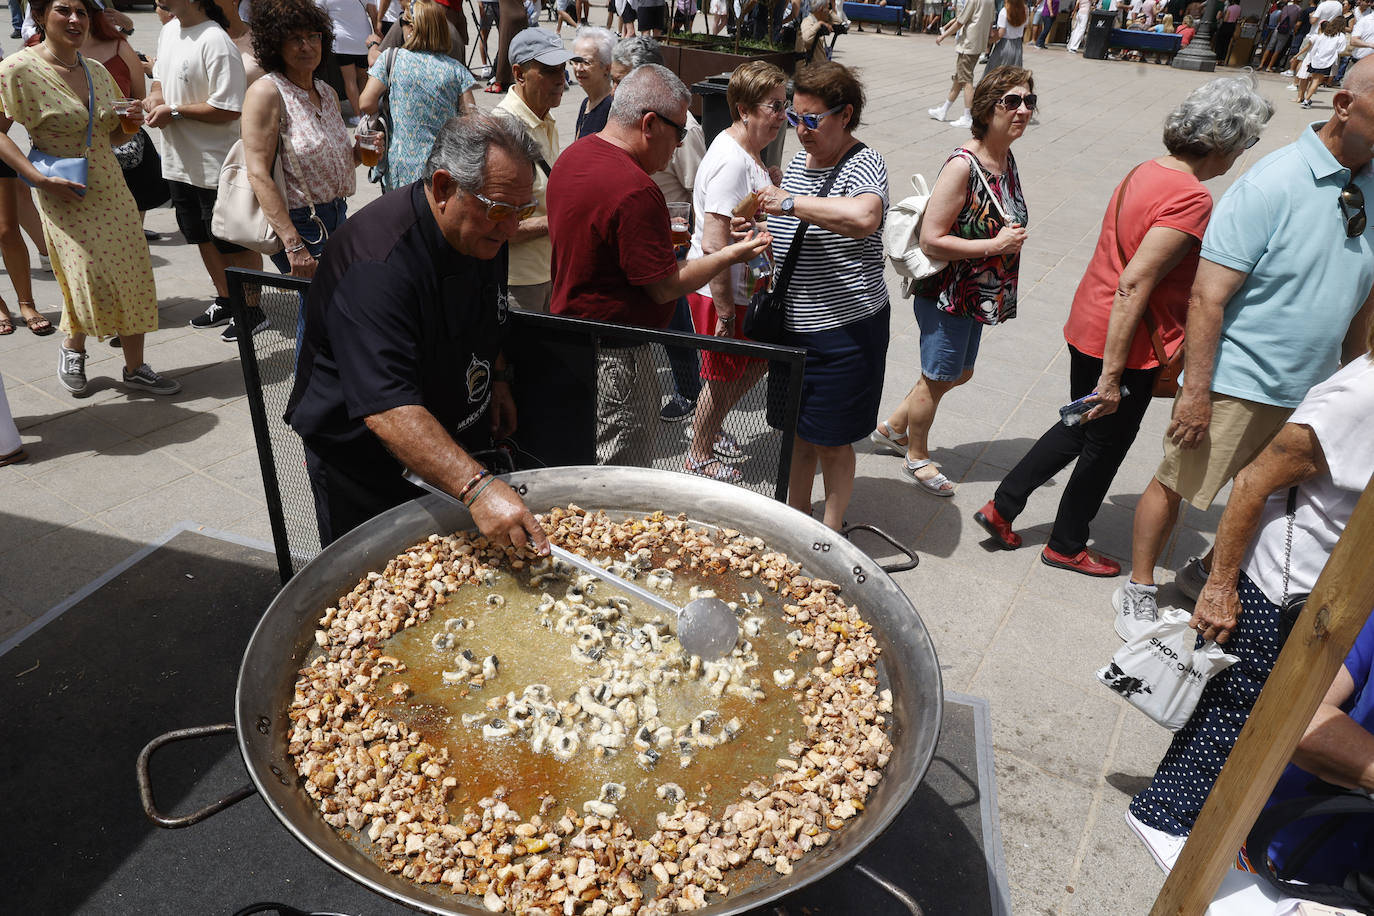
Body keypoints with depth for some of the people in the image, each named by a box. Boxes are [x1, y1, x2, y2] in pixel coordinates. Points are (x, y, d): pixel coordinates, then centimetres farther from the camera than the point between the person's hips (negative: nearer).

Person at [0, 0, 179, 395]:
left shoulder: (97, 71, 9)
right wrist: (40, 179, -19)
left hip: (113, 190, 6)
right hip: (65, 196, -6)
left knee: (134, 277, 2)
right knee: (94, 280, -12)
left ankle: (136, 368, 15)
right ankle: (72, 346, 20)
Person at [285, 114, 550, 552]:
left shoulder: (485, 229, -5)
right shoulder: (376, 264, -33)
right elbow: (387, 409, -43)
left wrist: (498, 377, 2)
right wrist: (477, 486, -52)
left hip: (457, 444, 7)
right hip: (366, 466, -7)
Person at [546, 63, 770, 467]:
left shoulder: (571, 156, 5)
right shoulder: (635, 191, -26)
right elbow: (666, 287, -20)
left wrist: (659, 230, 15)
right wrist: (729, 255, -8)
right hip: (612, 356, -10)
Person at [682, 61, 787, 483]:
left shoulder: (748, 151, 7)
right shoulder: (732, 162, -25)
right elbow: (714, 246, -30)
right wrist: (725, 313, -27)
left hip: (740, 286, 10)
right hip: (718, 292, -10)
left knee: (757, 361, 22)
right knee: (722, 377, 8)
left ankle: (708, 429, 42)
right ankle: (699, 457, 30)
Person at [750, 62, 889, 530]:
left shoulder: (863, 164, -15)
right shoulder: (799, 159, 9)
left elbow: (864, 218, -40)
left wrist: (791, 202, -30)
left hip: (844, 331, -7)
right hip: (791, 323, 7)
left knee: (830, 439, 6)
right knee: (796, 428, 18)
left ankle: (830, 532, 26)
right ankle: (795, 516, 37)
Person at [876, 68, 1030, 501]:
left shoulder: (1006, 159, 3)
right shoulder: (962, 166, -24)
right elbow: (931, 241, -26)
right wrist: (995, 245, -25)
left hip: (977, 297, 9)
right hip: (946, 296, -9)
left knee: (959, 373, 22)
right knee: (937, 378, 9)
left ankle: (891, 427, 41)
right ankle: (917, 457, 32)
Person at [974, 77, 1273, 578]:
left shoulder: (1147, 171, 5)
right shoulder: (1192, 200, -22)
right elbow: (1133, 286, -28)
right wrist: (1112, 377, -25)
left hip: (1087, 327, 8)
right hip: (1125, 347, -8)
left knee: (1078, 430, 25)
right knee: (1104, 448, 12)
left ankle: (1001, 507, 28)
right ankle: (1067, 545, 31)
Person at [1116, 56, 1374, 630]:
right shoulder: (1274, 184, -16)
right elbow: (1208, 295, -19)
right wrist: (1195, 391, -21)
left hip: (1311, 390, 6)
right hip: (1237, 383, -6)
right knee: (1176, 485, 5)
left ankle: (1209, 573, 40)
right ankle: (1139, 589, 25)